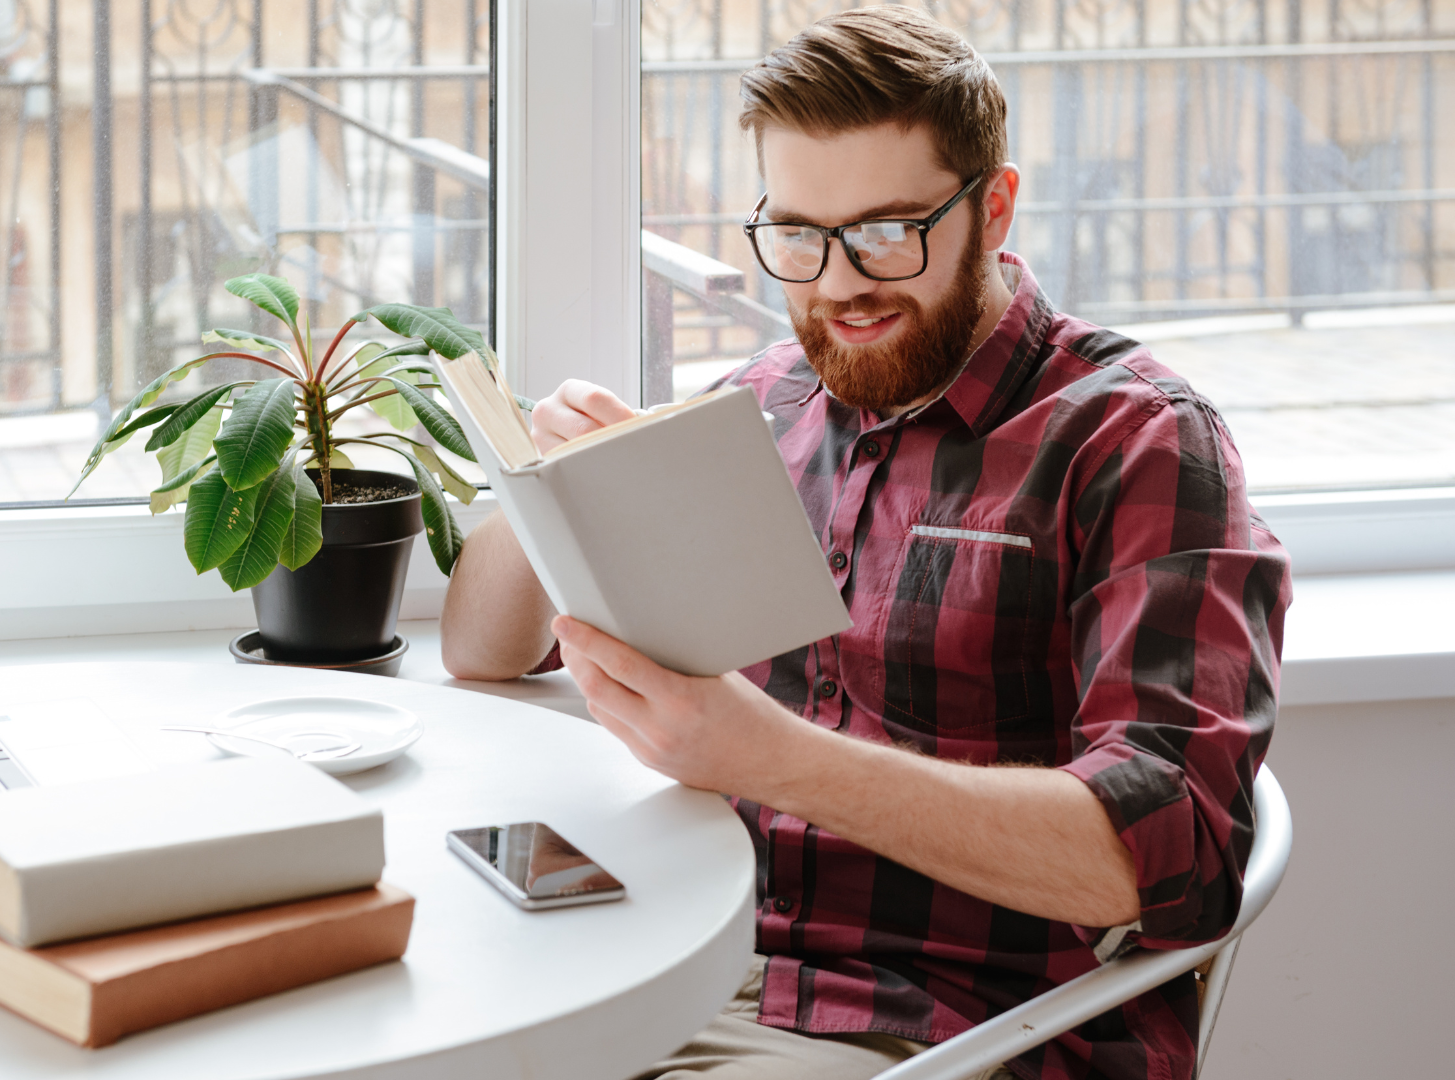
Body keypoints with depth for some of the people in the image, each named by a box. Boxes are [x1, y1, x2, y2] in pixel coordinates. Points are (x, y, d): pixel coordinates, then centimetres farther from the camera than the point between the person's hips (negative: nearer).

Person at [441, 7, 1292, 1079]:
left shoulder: (1134, 439, -6)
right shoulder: (763, 407, 11)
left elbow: (1173, 852, -20)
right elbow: (485, 660, 18)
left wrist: (778, 759, -30)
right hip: (702, 983, 6)